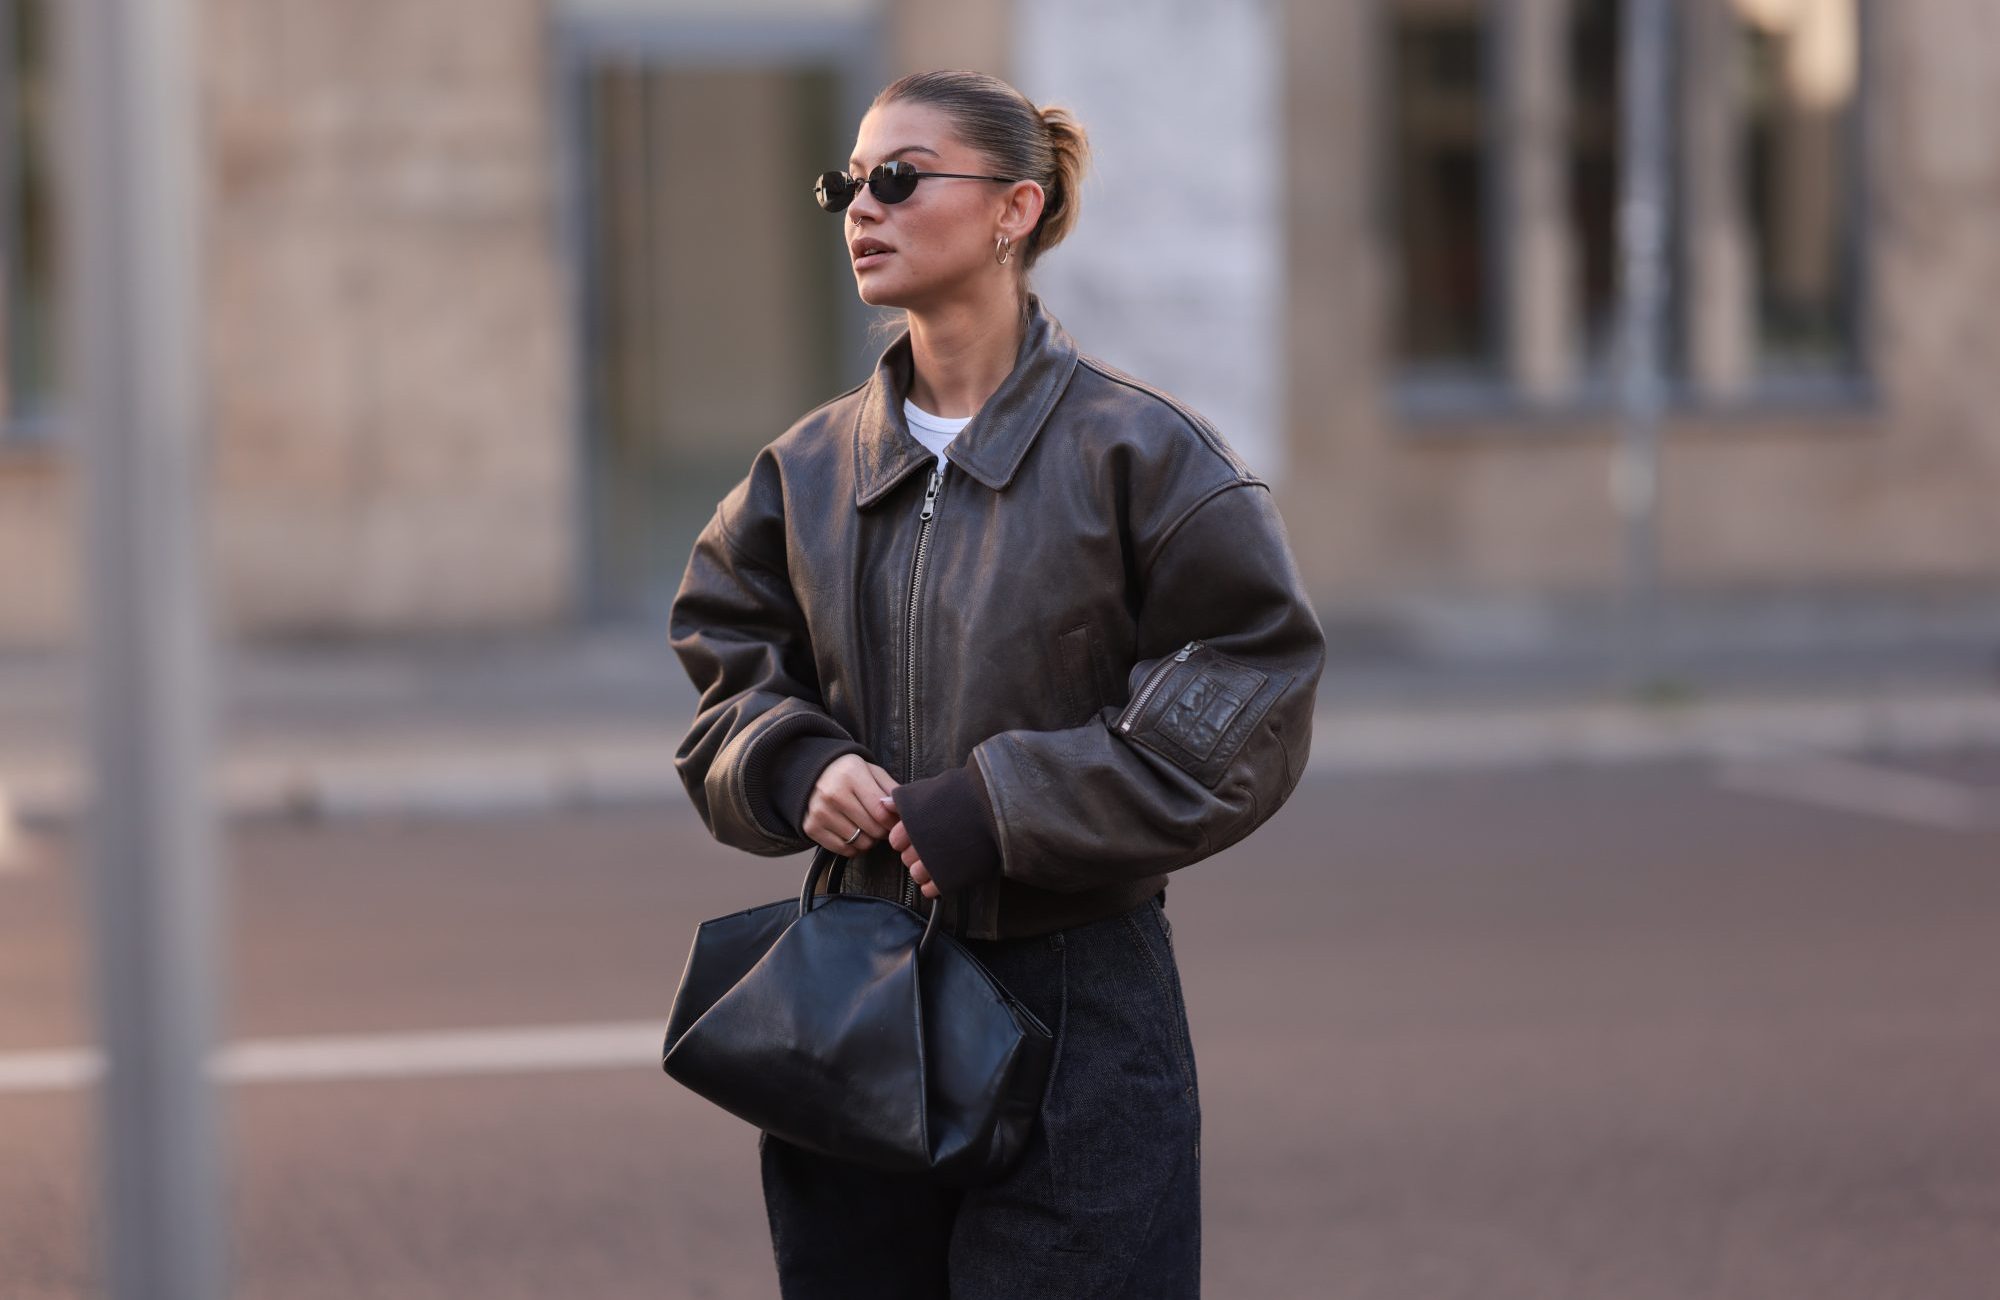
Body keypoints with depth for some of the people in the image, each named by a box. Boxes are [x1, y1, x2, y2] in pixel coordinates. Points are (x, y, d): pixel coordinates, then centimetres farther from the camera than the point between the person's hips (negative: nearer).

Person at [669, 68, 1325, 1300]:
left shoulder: (1141, 450, -6)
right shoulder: (809, 468, 9)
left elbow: (1241, 710, -9)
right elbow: (730, 680, 16)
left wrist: (1001, 808, -14)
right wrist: (799, 769, -7)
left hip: (1079, 1004, -5)